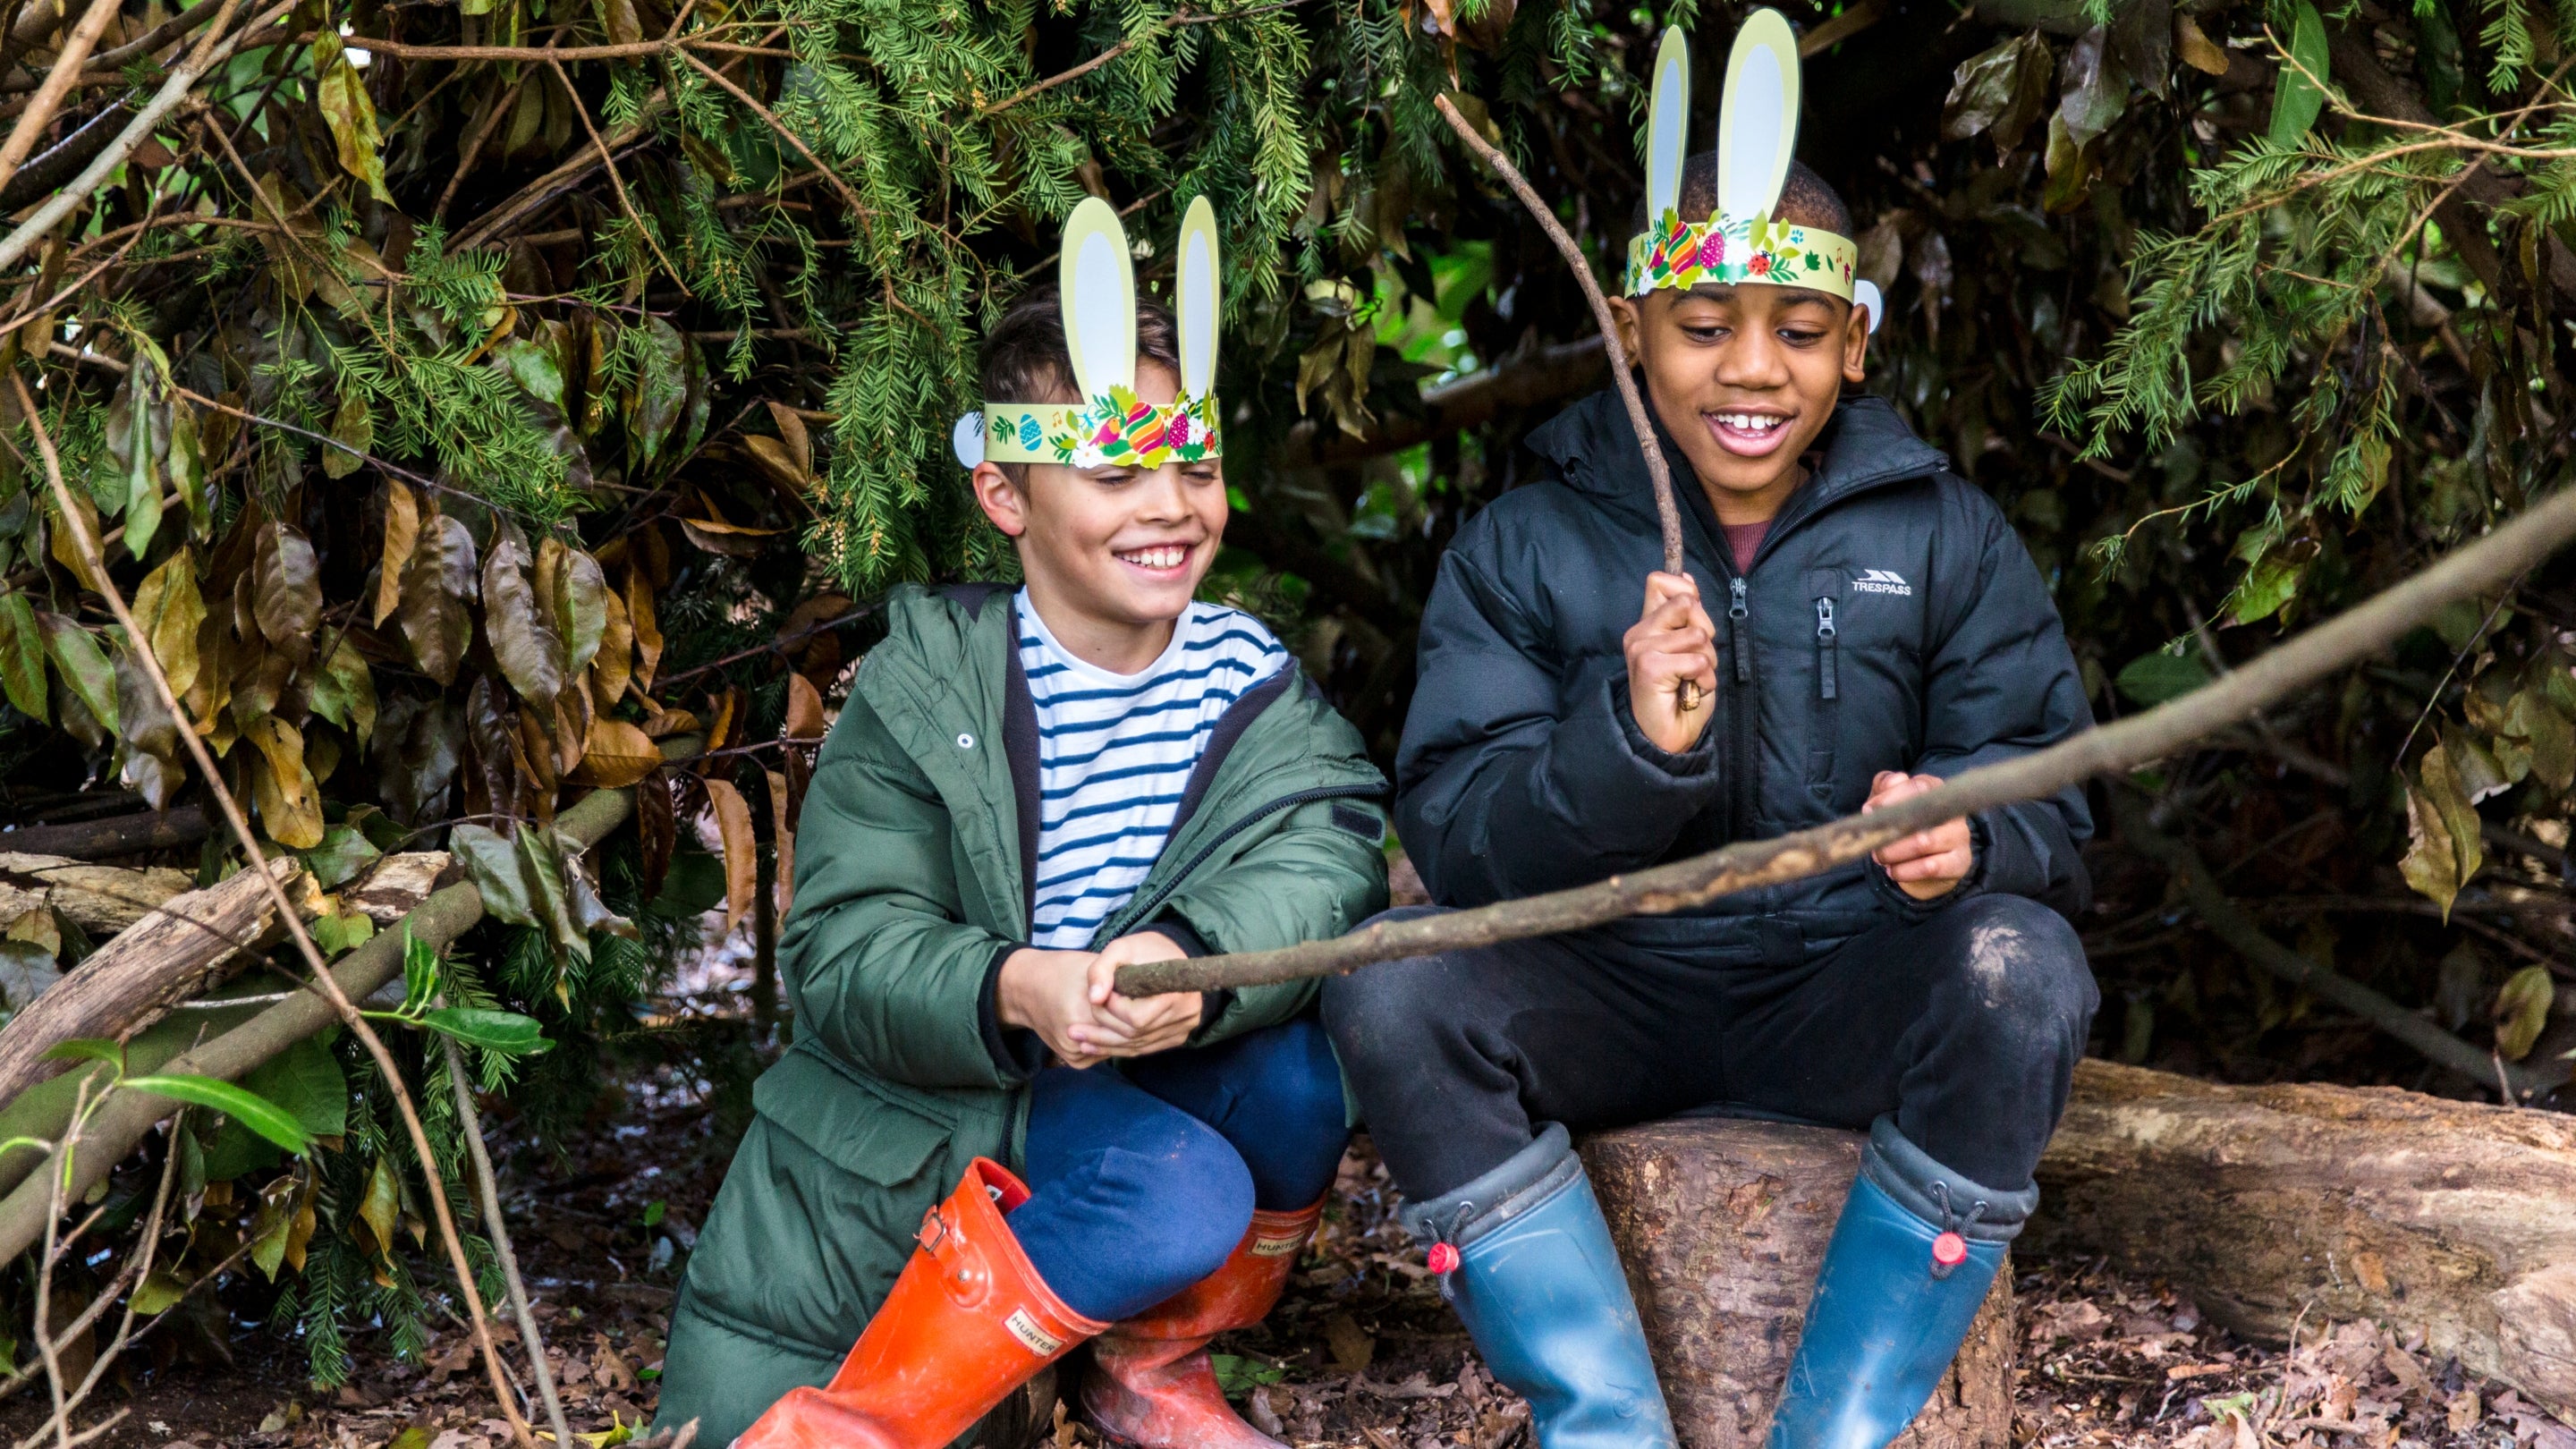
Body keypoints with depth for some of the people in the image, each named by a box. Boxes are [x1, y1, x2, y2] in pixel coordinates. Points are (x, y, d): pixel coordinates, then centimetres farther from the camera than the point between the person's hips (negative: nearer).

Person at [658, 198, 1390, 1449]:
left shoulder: (1249, 677, -2)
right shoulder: (925, 687, -10)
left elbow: (1326, 854, -21)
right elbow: (842, 953, -16)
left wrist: (1189, 958, -43)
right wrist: (1016, 992, -38)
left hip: (1131, 1087, 4)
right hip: (927, 1106, -4)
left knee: (1299, 1064, -26)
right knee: (1179, 1195, -30)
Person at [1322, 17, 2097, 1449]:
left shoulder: (1946, 536, 4)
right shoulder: (1524, 549, 2)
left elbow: (2048, 804, 0)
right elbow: (1457, 839, -8)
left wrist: (1970, 831, -26)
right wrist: (1631, 745, -29)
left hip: (1856, 997, 0)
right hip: (1610, 992, 0)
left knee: (2020, 968, -31)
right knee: (1392, 989, -28)